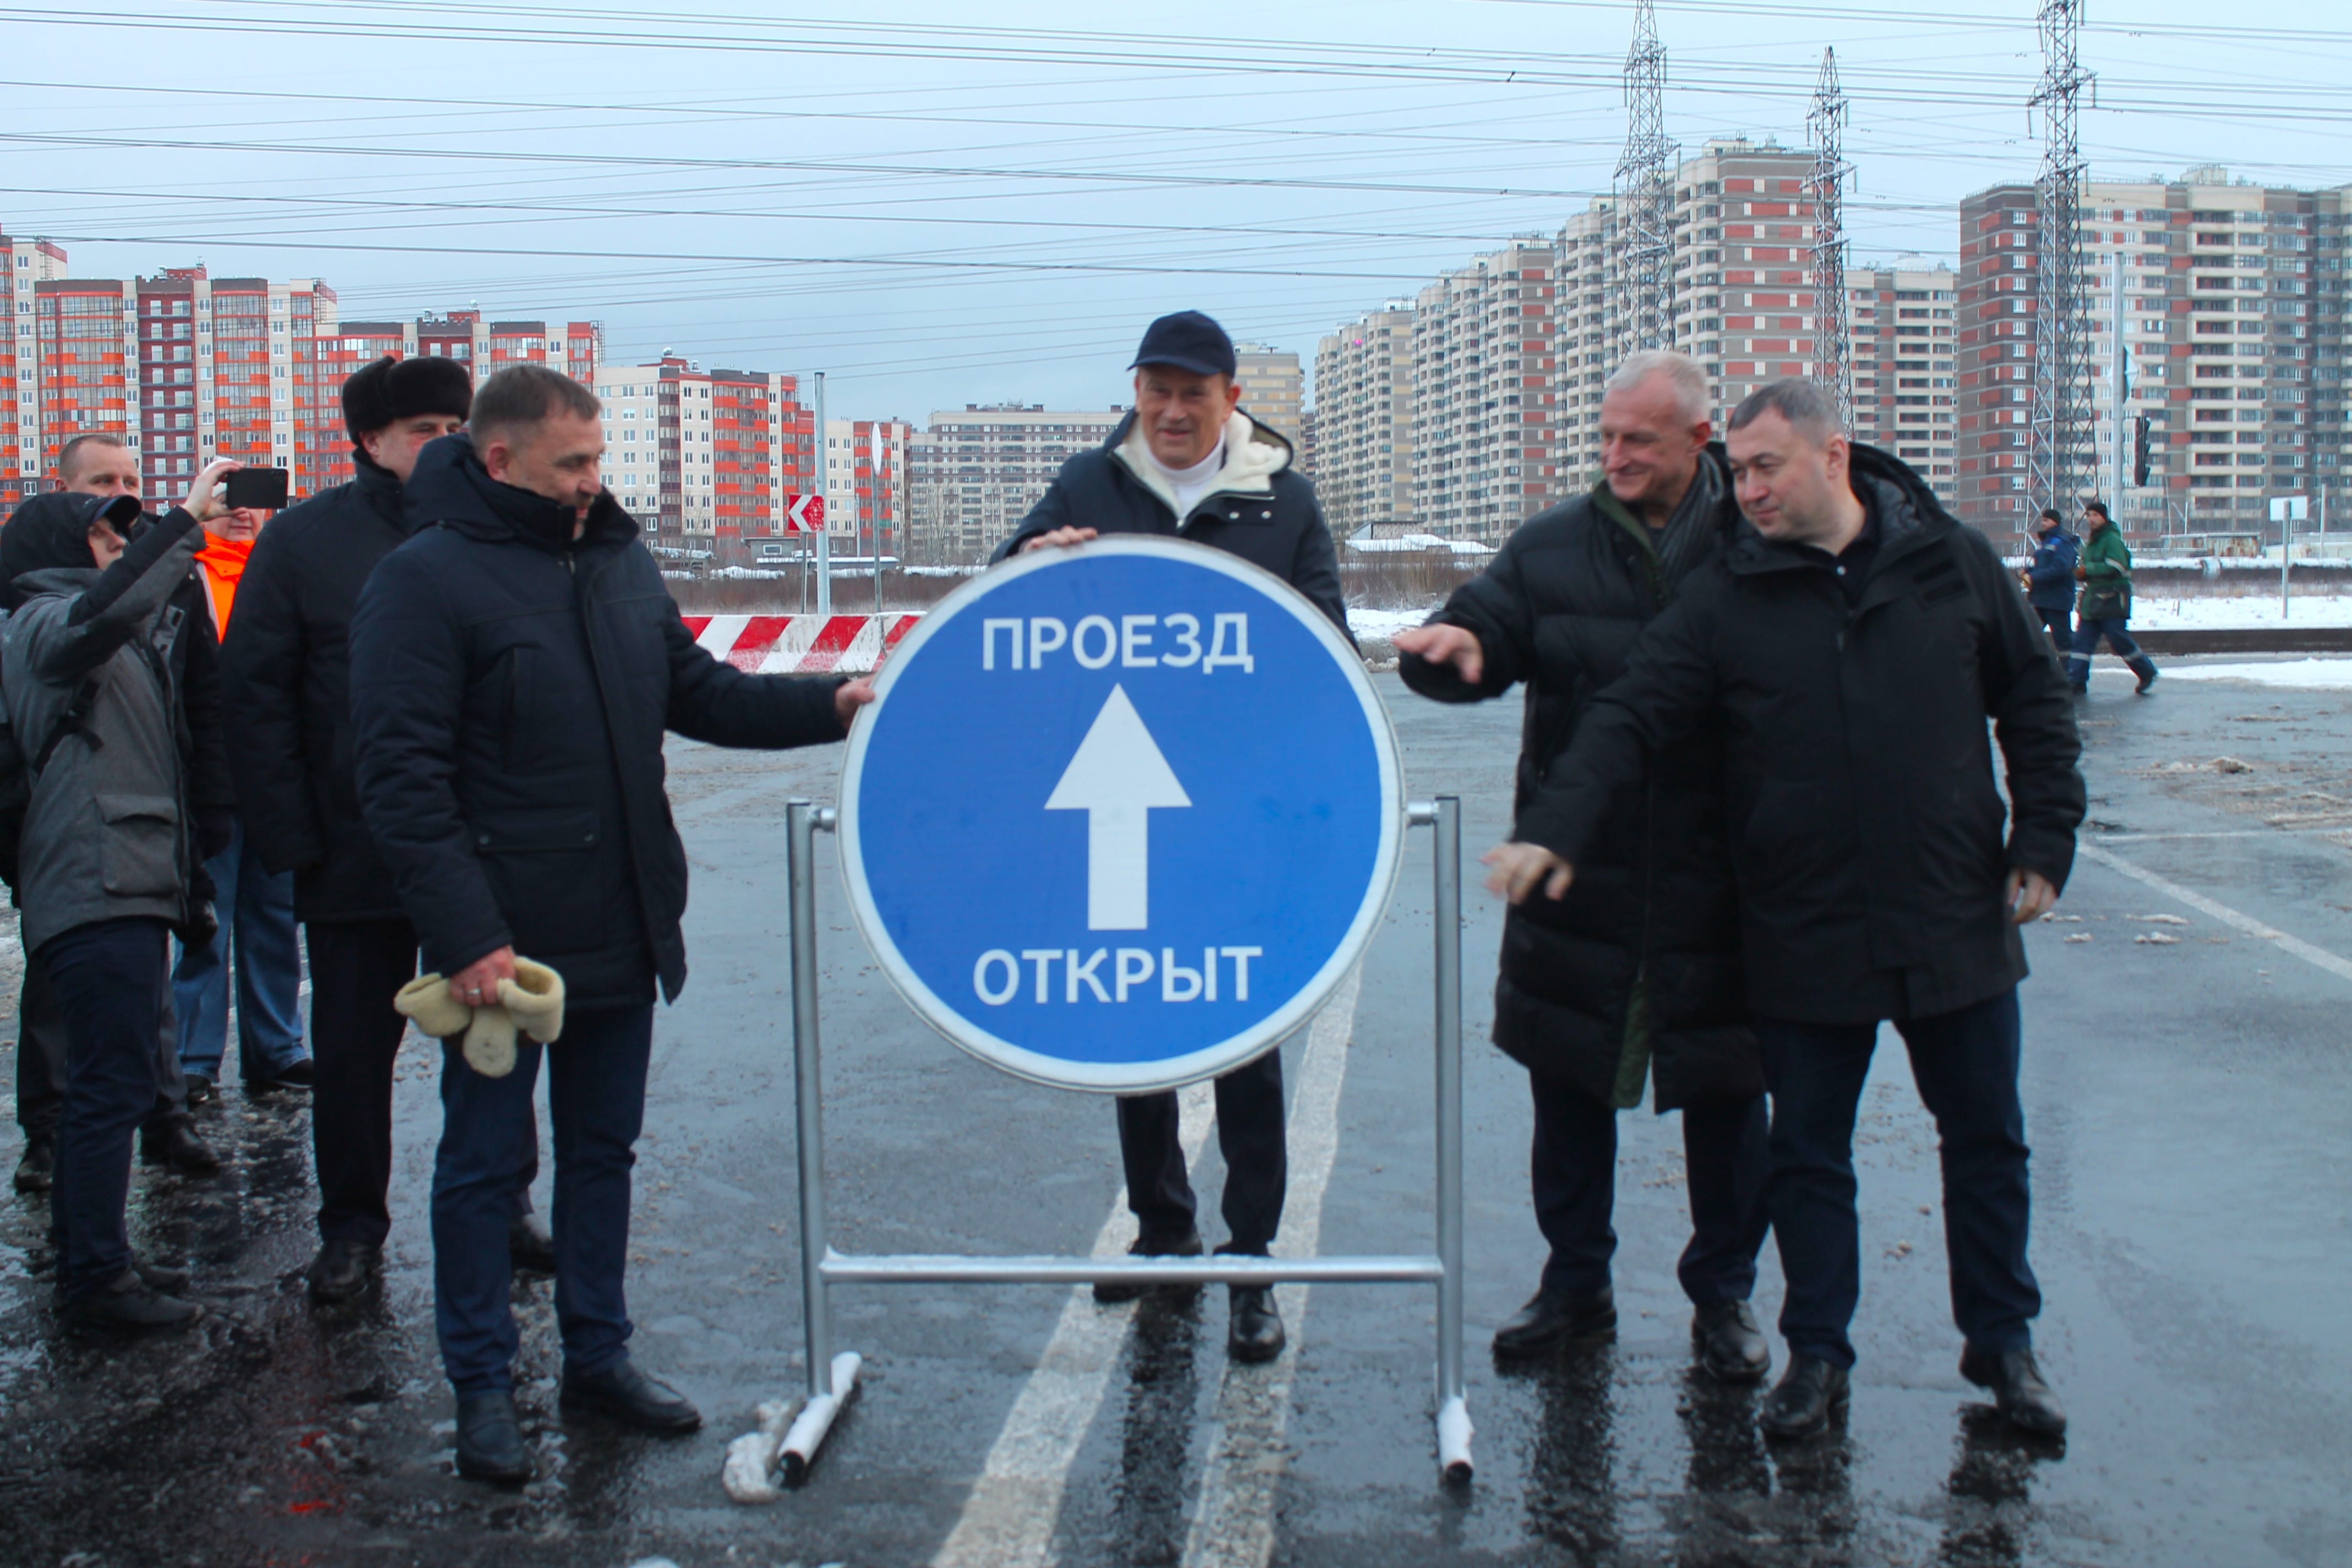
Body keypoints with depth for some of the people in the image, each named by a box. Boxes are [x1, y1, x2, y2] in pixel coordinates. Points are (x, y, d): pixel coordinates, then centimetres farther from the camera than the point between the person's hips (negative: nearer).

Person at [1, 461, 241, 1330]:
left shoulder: (132, 637, 25)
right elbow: (106, 607, -30)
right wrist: (186, 521, -28)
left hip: (127, 888, 10)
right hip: (97, 890, -10)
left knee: (106, 1084, 14)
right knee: (114, 1085, -10)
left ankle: (89, 1259, 22)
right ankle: (97, 1276, -5)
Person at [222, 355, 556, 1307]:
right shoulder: (304, 541, -2)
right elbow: (255, 700, -2)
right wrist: (291, 840, -9)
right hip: (355, 859, -1)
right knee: (351, 1050, 9)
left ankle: (503, 1209, 27)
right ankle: (351, 1228, 23)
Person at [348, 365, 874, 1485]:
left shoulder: (619, 561, 9)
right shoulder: (426, 580, -13)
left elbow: (695, 691, 16)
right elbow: (399, 774, -16)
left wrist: (827, 705, 0)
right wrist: (465, 933, -22)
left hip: (623, 932, 7)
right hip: (501, 945, -6)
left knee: (604, 1149, 16)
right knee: (486, 1162, 7)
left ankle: (599, 1355, 30)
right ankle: (481, 1386, 20)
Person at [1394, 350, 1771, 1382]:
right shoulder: (1555, 546, 3)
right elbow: (1488, 631, -2)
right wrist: (1457, 646, -27)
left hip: (1718, 887, -2)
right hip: (1577, 880, 2)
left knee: (1725, 1101, 10)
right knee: (1567, 1087, 12)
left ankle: (1724, 1296, 27)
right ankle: (1575, 1285, 29)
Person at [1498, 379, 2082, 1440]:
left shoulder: (1954, 564, 1)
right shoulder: (1726, 599, -3)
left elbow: (2036, 705, 8)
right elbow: (1629, 718, -9)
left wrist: (2044, 843, 1)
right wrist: (1552, 832, -24)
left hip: (1958, 925, 1)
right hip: (1805, 941, -1)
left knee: (1986, 1141, 13)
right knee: (1808, 1154, 9)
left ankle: (2002, 1344, 30)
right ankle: (1815, 1353, 25)